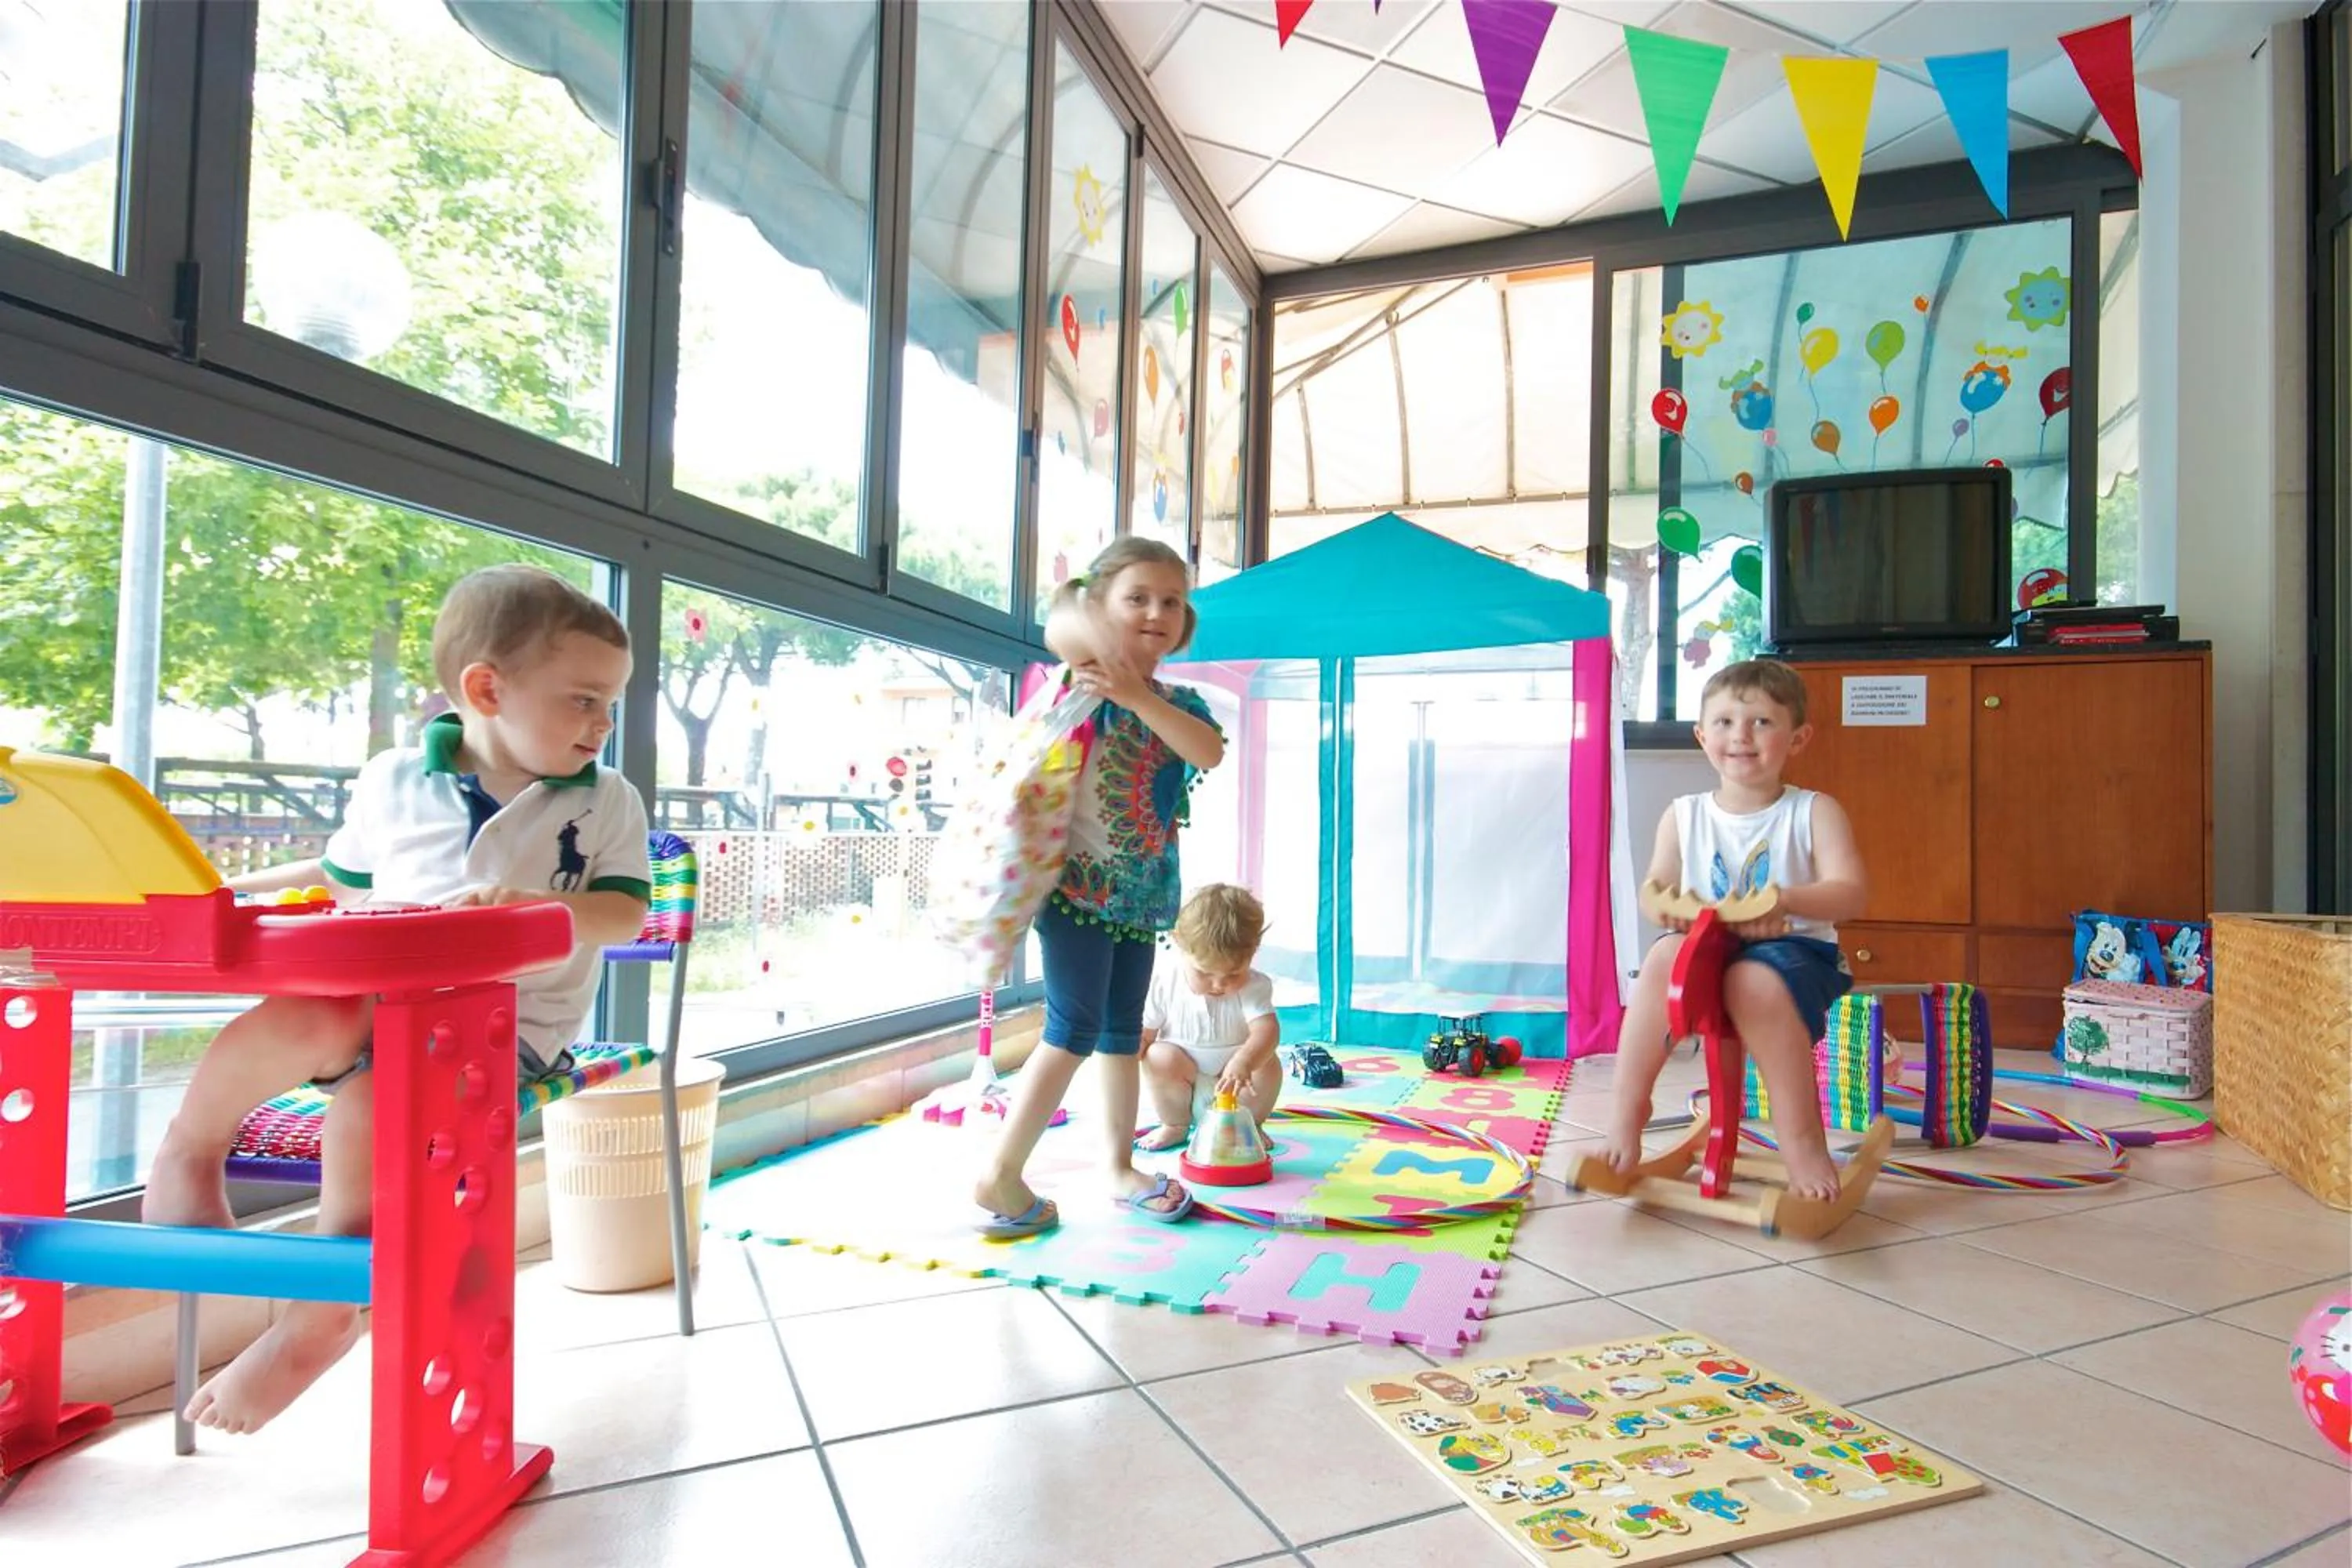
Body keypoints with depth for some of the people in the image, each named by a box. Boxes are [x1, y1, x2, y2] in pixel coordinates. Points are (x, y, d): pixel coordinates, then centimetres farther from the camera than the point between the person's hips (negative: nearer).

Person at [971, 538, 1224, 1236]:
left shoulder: (1179, 701, 9)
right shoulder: (1090, 678, -7)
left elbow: (1210, 751, -14)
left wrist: (1136, 693, -22)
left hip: (1138, 895, 7)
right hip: (1079, 883, -6)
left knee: (1123, 1034, 15)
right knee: (1074, 1030, -8)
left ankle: (1119, 1166, 27)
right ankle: (999, 1176, 3)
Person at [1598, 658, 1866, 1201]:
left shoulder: (1814, 811, 2)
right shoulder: (1684, 816, 9)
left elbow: (1850, 893, -10)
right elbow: (1656, 886, 8)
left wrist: (1785, 900, -29)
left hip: (1795, 948, -2)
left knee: (1754, 982, -37)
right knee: (1666, 955, -32)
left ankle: (1804, 1144, -22)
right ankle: (1627, 1109, -21)